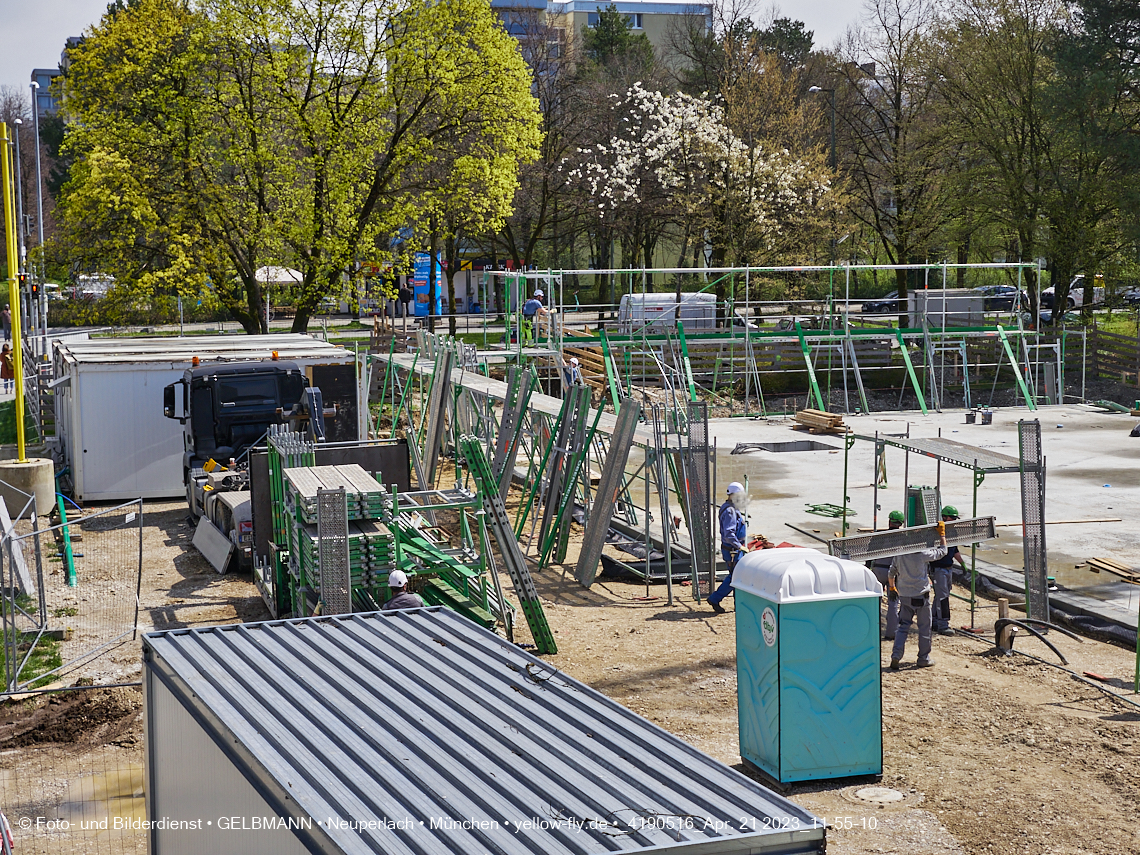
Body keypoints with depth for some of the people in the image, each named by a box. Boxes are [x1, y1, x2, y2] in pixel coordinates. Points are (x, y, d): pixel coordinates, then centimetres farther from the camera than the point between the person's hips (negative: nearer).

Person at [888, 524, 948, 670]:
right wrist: (942, 533, 11)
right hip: (921, 596, -4)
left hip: (904, 597, 4)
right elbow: (942, 550, 1)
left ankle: (896, 656, -5)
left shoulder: (899, 556, 1)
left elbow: (891, 574, 10)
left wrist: (892, 586, 30)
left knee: (903, 626, 9)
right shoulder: (923, 554, -13)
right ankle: (924, 659, 15)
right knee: (924, 628, 8)